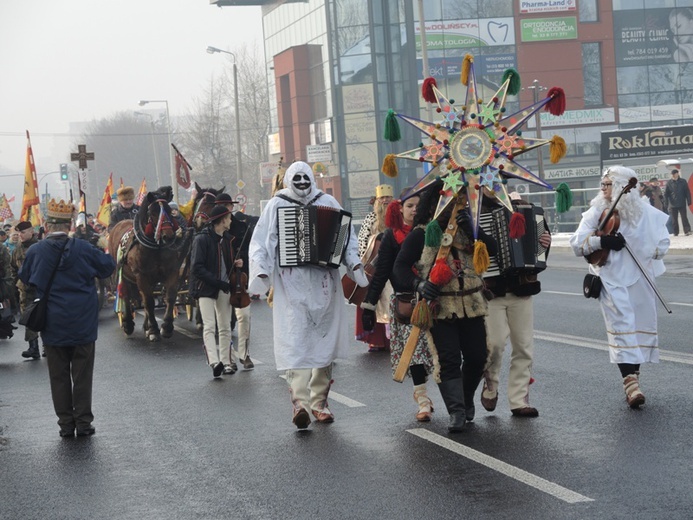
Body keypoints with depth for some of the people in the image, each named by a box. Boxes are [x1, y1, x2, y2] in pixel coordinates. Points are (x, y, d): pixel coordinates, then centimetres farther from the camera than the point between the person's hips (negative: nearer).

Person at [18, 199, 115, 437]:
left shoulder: (35, 252, -7)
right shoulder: (83, 249, -9)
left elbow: (24, 279, 10)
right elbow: (108, 266, 5)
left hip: (52, 325, 0)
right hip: (83, 325, 0)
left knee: (59, 376, 10)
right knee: (82, 375, 8)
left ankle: (66, 423, 12)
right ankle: (83, 422, 10)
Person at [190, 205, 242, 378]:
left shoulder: (225, 239, 12)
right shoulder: (202, 239, -10)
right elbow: (197, 268, -16)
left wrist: (235, 264, 1)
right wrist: (218, 282, -21)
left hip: (223, 288, 7)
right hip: (206, 288, -7)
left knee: (225, 327, 8)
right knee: (209, 326, -15)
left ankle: (225, 362, 14)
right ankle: (214, 361, -25)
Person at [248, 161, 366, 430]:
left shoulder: (327, 202, 11)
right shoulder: (276, 205, 7)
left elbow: (346, 235, 10)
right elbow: (260, 242, 4)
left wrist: (354, 263, -6)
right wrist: (261, 270, -11)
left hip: (324, 282, 3)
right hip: (292, 284, -2)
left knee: (324, 340, 4)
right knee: (295, 340, -13)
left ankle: (319, 401, 13)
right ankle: (299, 400, -22)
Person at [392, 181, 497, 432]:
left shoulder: (465, 228, 10)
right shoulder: (421, 235, -2)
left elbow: (492, 249, -2)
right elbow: (400, 267, -5)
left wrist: (472, 230, -17)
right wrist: (418, 284, -23)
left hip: (471, 305, 4)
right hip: (439, 307, -4)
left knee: (477, 357, 5)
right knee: (448, 359, -10)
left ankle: (466, 399, 29)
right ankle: (456, 411, -6)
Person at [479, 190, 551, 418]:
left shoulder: (520, 206, 12)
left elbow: (538, 231, 22)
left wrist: (545, 241, 1)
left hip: (521, 288, 4)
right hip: (490, 290, -4)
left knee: (524, 347, 3)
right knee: (495, 342, -13)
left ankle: (519, 401, 11)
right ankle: (490, 386, 15)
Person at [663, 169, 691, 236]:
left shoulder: (683, 182, 2)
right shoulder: (669, 183, 0)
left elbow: (688, 192, 4)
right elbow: (665, 194, 2)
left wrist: (689, 202, -1)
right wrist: (666, 204, -4)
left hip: (682, 204, -1)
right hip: (673, 205, 1)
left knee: (684, 218, -4)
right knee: (674, 220, 5)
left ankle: (687, 231, -4)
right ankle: (675, 232, 12)